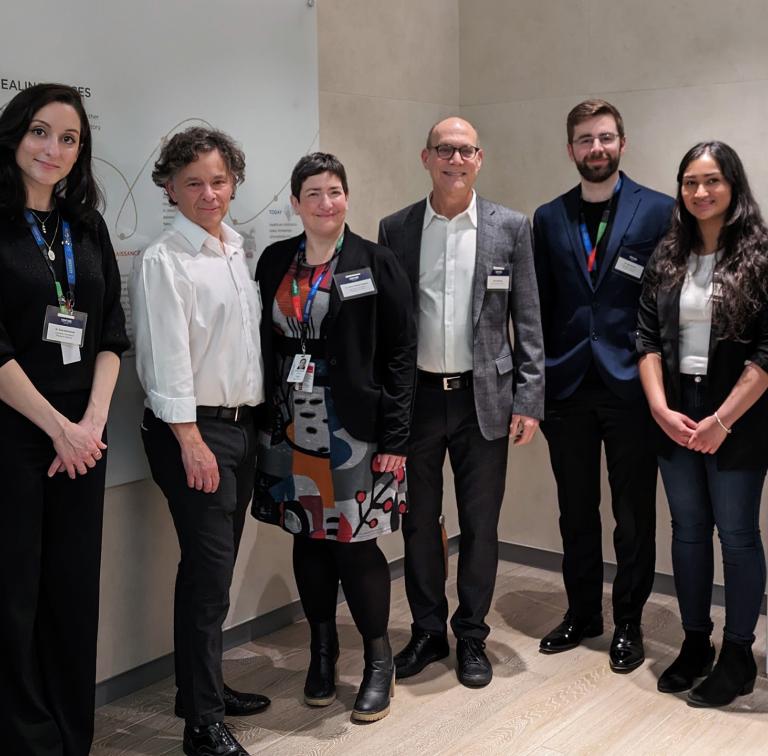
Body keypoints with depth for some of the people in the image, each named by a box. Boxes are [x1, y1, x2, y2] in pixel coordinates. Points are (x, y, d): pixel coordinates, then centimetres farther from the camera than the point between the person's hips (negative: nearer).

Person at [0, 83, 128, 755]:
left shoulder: (88, 227, 12)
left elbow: (111, 334, 8)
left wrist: (92, 422, -5)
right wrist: (59, 427, -11)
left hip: (81, 437, 5)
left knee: (75, 592, 10)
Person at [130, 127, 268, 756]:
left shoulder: (238, 250, 13)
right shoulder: (163, 261, -10)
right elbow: (166, 357, -15)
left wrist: (258, 418, 13)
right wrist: (190, 439, -18)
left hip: (242, 425, 7)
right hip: (194, 429, -7)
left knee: (212, 567, 15)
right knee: (209, 571, -5)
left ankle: (202, 688, 29)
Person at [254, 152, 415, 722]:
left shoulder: (376, 264, -3)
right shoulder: (275, 262, 7)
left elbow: (400, 354, -5)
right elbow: (266, 344, 10)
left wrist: (394, 437, -10)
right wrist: (265, 417, 4)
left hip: (354, 426, -3)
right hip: (292, 426, 4)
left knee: (355, 541, -2)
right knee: (308, 537, 10)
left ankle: (379, 660, 16)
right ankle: (323, 649, 29)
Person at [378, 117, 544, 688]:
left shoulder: (511, 228, 0)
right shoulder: (396, 229, 3)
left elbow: (528, 320, 0)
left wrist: (529, 399, -5)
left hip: (484, 398, -1)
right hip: (416, 398, 1)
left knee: (480, 525, 8)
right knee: (419, 523, 11)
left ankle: (472, 637, 25)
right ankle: (428, 631, 29)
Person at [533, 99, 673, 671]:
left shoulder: (658, 211, -2)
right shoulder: (549, 218, 8)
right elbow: (539, 306, 9)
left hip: (630, 386, -3)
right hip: (568, 387, 3)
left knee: (634, 514, 8)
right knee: (576, 511, 14)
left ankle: (628, 623, 23)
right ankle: (582, 613, 30)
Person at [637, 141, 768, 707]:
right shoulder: (668, 259, 8)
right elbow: (648, 338, 6)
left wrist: (722, 420, -16)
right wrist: (661, 408, -7)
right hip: (675, 416, 4)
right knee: (688, 529, 11)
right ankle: (695, 643, 25)